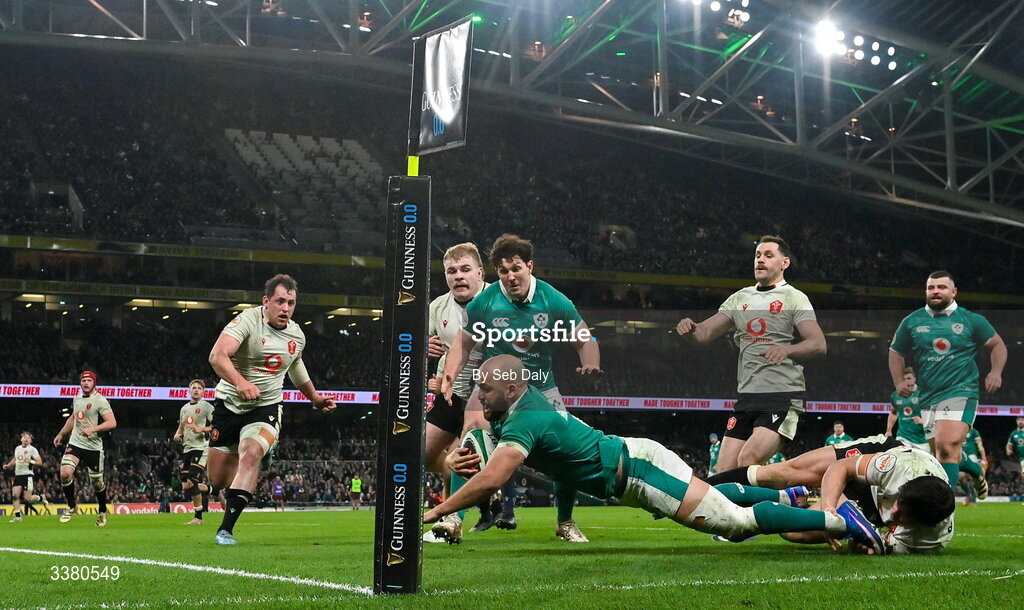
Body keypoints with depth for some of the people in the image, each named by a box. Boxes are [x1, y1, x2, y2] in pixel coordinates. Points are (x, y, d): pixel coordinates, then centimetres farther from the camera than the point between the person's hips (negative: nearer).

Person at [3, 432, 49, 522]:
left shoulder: (32, 449, -3)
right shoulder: (17, 448, 15)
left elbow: (40, 462, -9)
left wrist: (30, 461, -24)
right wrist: (8, 465, 20)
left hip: (27, 475, -5)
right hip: (17, 475, 5)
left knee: (28, 499, -10)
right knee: (15, 495, -8)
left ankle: (42, 497, 19)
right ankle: (17, 516, -3)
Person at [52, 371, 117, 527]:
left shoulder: (100, 401, -10)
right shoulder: (77, 399, 12)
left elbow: (112, 423, -19)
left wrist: (92, 429, -29)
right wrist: (61, 434, 30)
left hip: (93, 447, -5)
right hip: (75, 444, 5)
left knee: (97, 483, 4)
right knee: (65, 473, -16)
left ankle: (103, 512, 28)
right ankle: (72, 506, 5)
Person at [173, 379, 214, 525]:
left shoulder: (207, 407, -1)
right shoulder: (184, 408, 20)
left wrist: (201, 429, -21)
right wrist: (177, 435, 10)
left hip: (201, 448, -7)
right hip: (187, 449, 7)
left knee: (191, 483, -17)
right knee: (185, 487, 3)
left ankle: (198, 517, -6)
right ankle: (208, 489, 32)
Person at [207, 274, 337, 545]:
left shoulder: (297, 335, 2)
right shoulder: (248, 320, -18)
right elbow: (217, 355, -33)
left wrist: (315, 397, 28)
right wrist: (240, 382, -50)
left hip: (265, 408, 2)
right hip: (229, 404, -2)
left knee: (251, 454, -27)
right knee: (217, 479, 3)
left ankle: (226, 529, -27)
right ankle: (235, 491, 41)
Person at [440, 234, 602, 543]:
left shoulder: (554, 301, -8)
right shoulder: (484, 302, -9)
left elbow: (584, 339, -2)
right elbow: (465, 343, 1)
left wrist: (590, 365, -23)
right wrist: (449, 376, -16)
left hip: (542, 388, 1)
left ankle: (565, 523, 15)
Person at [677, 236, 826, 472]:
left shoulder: (794, 298, 1)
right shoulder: (739, 298, 17)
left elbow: (818, 344, -12)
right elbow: (704, 333, 12)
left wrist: (787, 349, -32)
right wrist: (690, 329, -13)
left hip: (783, 396, -6)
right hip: (746, 397, 6)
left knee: (748, 459, -25)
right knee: (724, 471, -1)